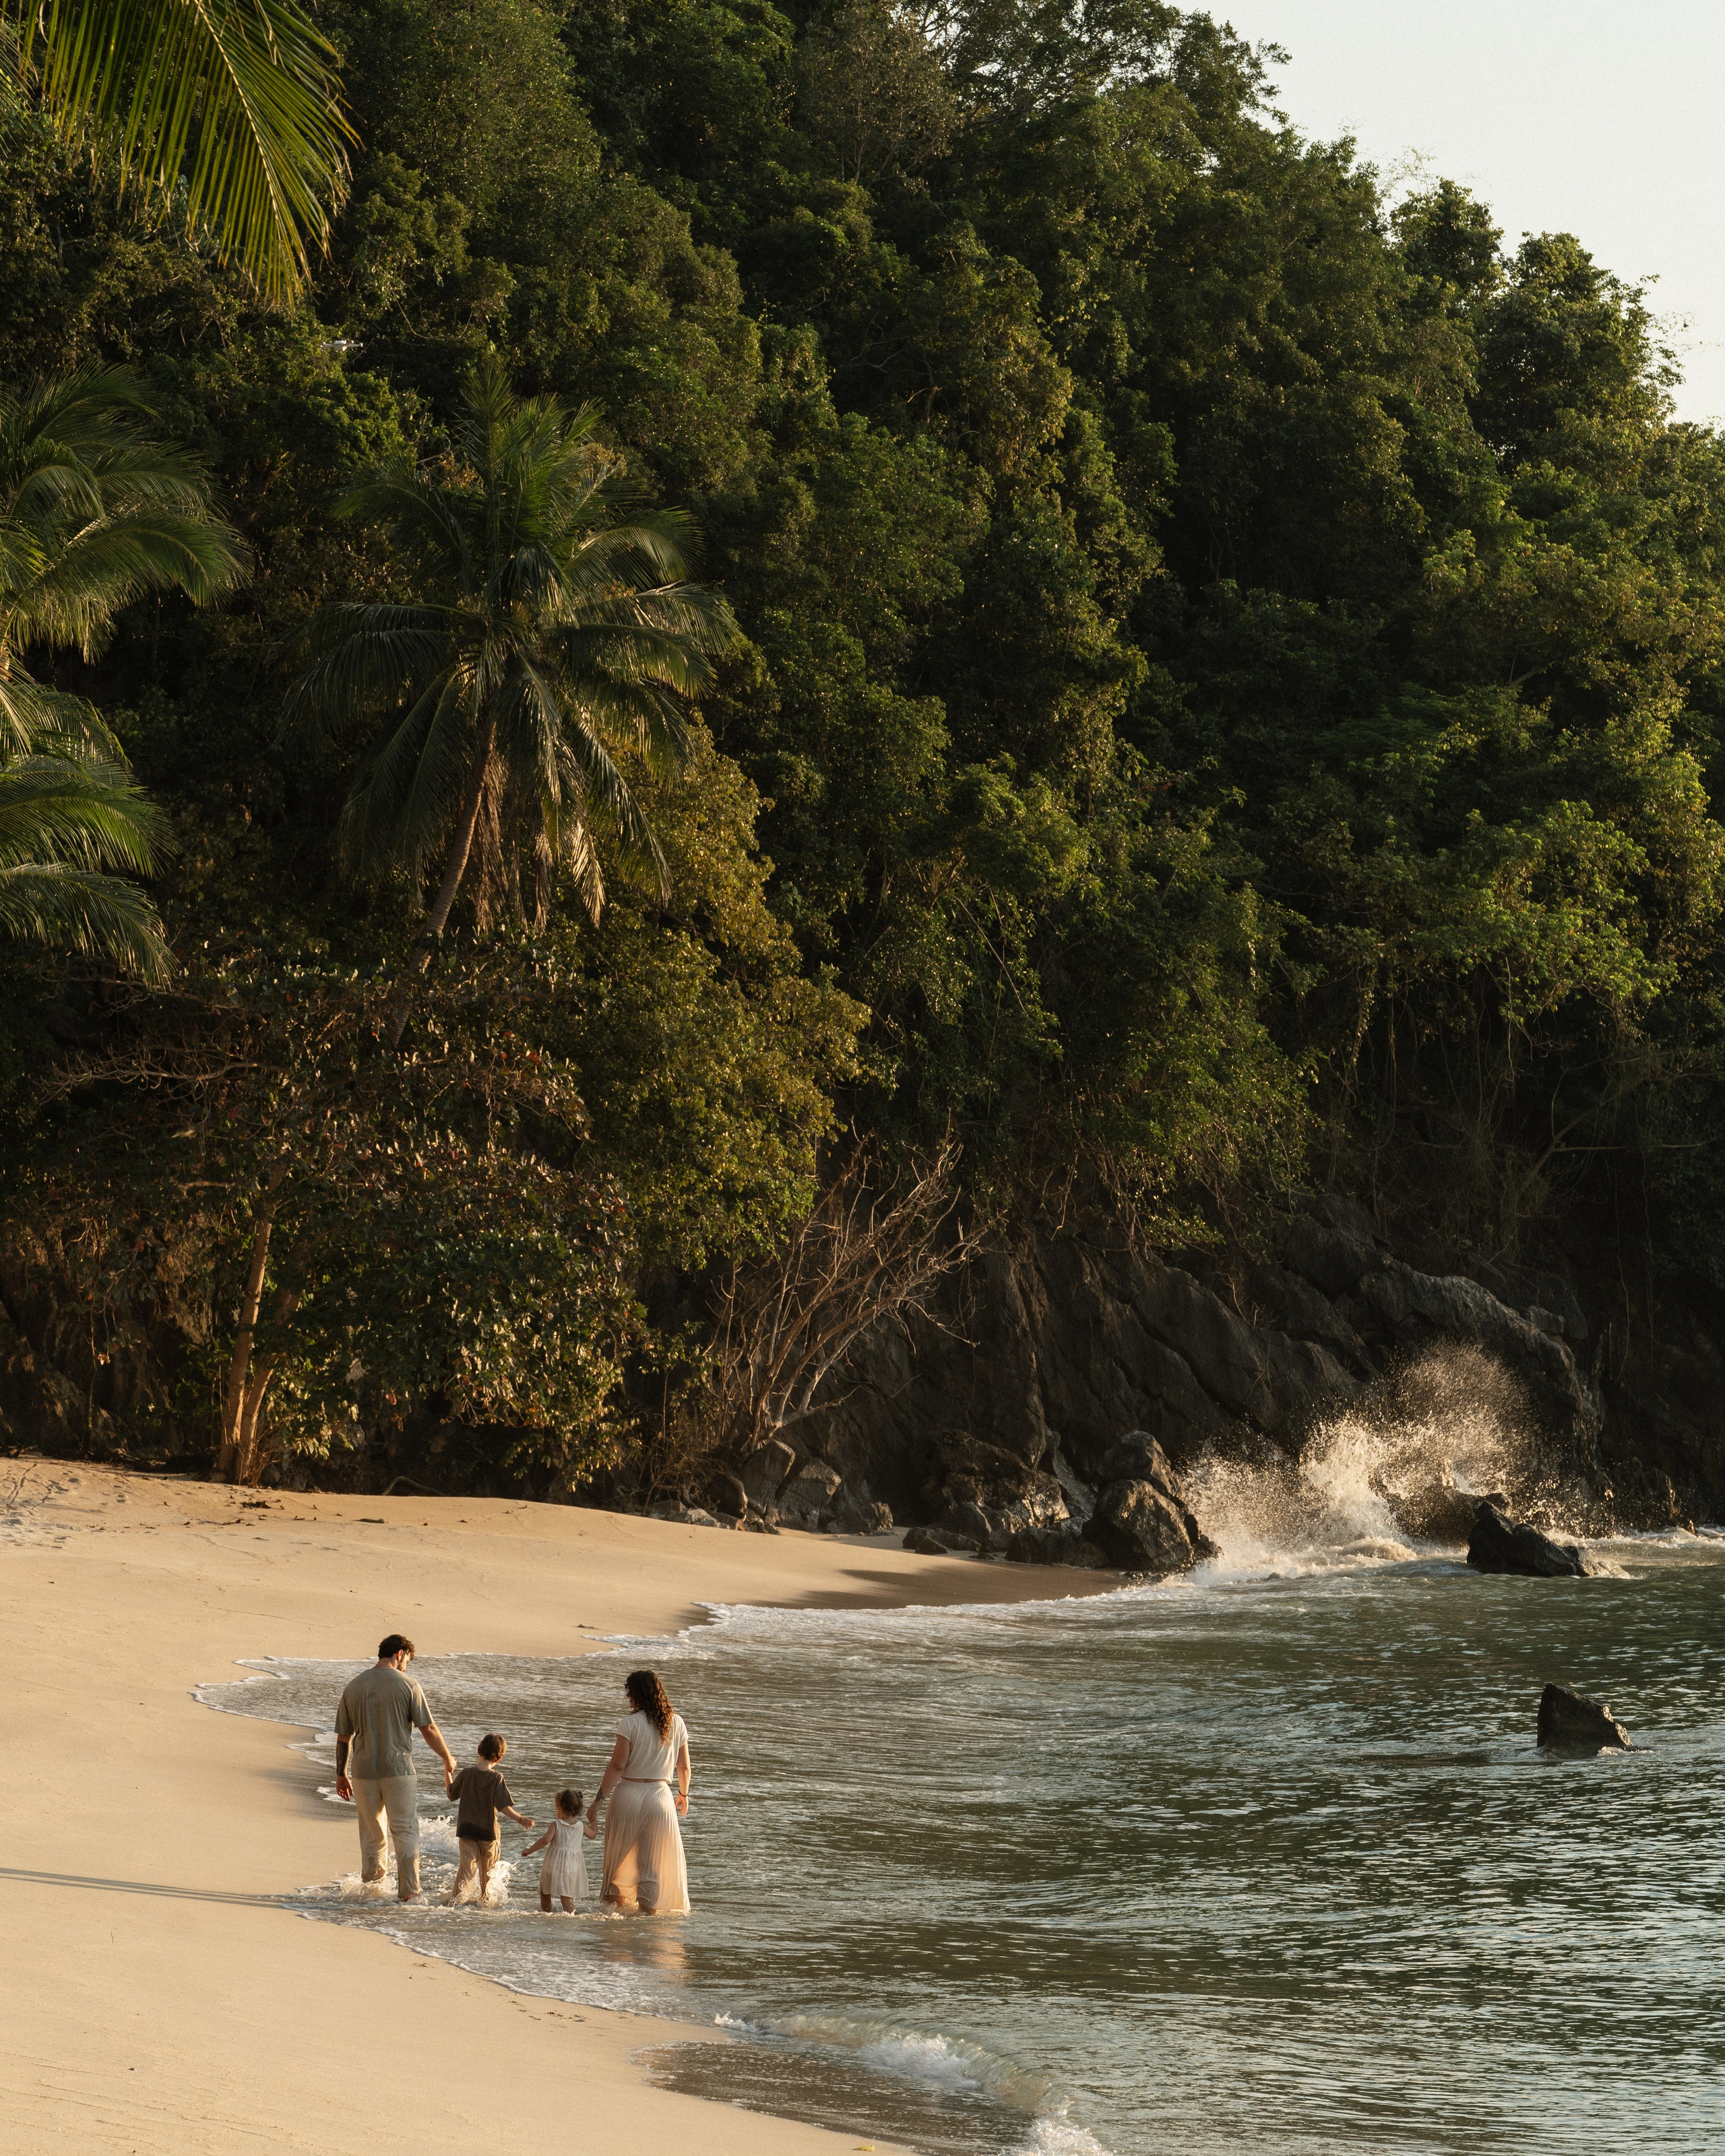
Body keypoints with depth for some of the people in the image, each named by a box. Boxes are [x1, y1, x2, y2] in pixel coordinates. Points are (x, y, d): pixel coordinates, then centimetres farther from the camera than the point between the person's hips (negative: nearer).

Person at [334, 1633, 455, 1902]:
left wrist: (341, 1775, 18)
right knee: (406, 1832, 3)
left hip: (364, 1772, 4)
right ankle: (410, 1892, 1)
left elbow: (343, 1737, 9)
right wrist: (447, 1758, 10)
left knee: (371, 1834, 15)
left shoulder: (354, 1688, 6)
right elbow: (428, 1729, -5)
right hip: (399, 1769, -4)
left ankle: (371, 1888, 22)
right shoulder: (407, 1685, -6)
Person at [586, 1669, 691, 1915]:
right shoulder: (676, 1723, 2)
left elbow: (618, 1765, -13)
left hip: (629, 1793, -3)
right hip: (660, 1794, 3)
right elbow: (684, 1766, 9)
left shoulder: (630, 1723, -10)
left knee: (621, 1856, 14)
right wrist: (684, 1794, 26)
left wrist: (599, 1800, -8)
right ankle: (649, 1911, 7)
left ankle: (619, 1905, 22)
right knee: (654, 1862, 8)